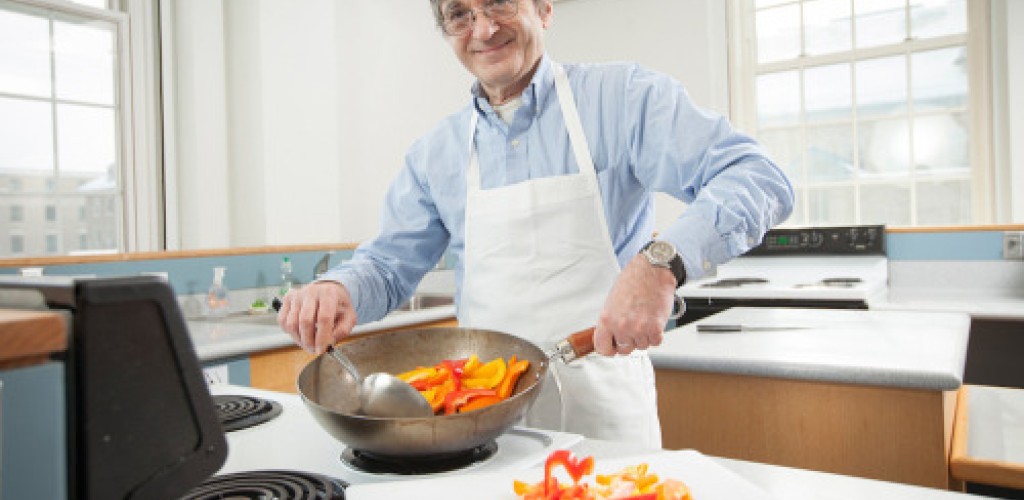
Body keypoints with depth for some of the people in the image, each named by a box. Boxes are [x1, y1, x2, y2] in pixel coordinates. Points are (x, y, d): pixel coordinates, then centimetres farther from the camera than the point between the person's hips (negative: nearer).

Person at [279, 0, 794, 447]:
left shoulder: (624, 97, -7)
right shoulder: (435, 152, 6)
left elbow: (758, 178, -14)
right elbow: (389, 265, 10)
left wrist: (662, 261, -31)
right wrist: (341, 288, -13)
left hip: (601, 407, -3)